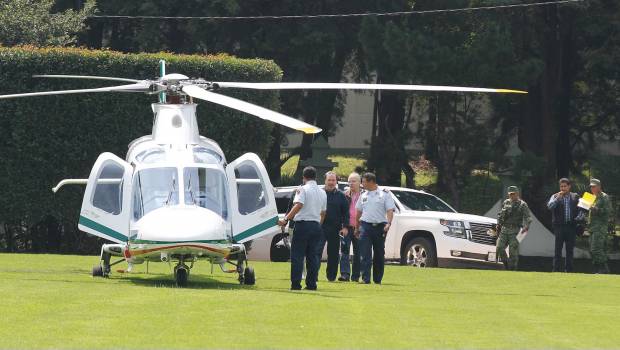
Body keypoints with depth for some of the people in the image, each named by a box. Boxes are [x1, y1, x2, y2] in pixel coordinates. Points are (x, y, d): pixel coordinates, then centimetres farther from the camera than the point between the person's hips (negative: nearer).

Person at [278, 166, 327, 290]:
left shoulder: (302, 189, -8)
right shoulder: (322, 192, 13)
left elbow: (298, 205, -22)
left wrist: (286, 219, -27)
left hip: (303, 224, -6)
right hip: (316, 225, 6)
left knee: (297, 255, -4)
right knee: (312, 255, 10)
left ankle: (296, 284, -9)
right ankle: (311, 283, 7)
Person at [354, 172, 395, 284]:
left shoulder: (385, 194, 2)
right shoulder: (363, 195, 14)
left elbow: (390, 210, -5)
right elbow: (358, 212, 20)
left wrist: (388, 223, -21)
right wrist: (357, 228, 18)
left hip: (380, 226, -2)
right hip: (365, 225, 2)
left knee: (379, 254, 6)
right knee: (365, 254, -10)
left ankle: (378, 279, 15)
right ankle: (365, 278, -13)